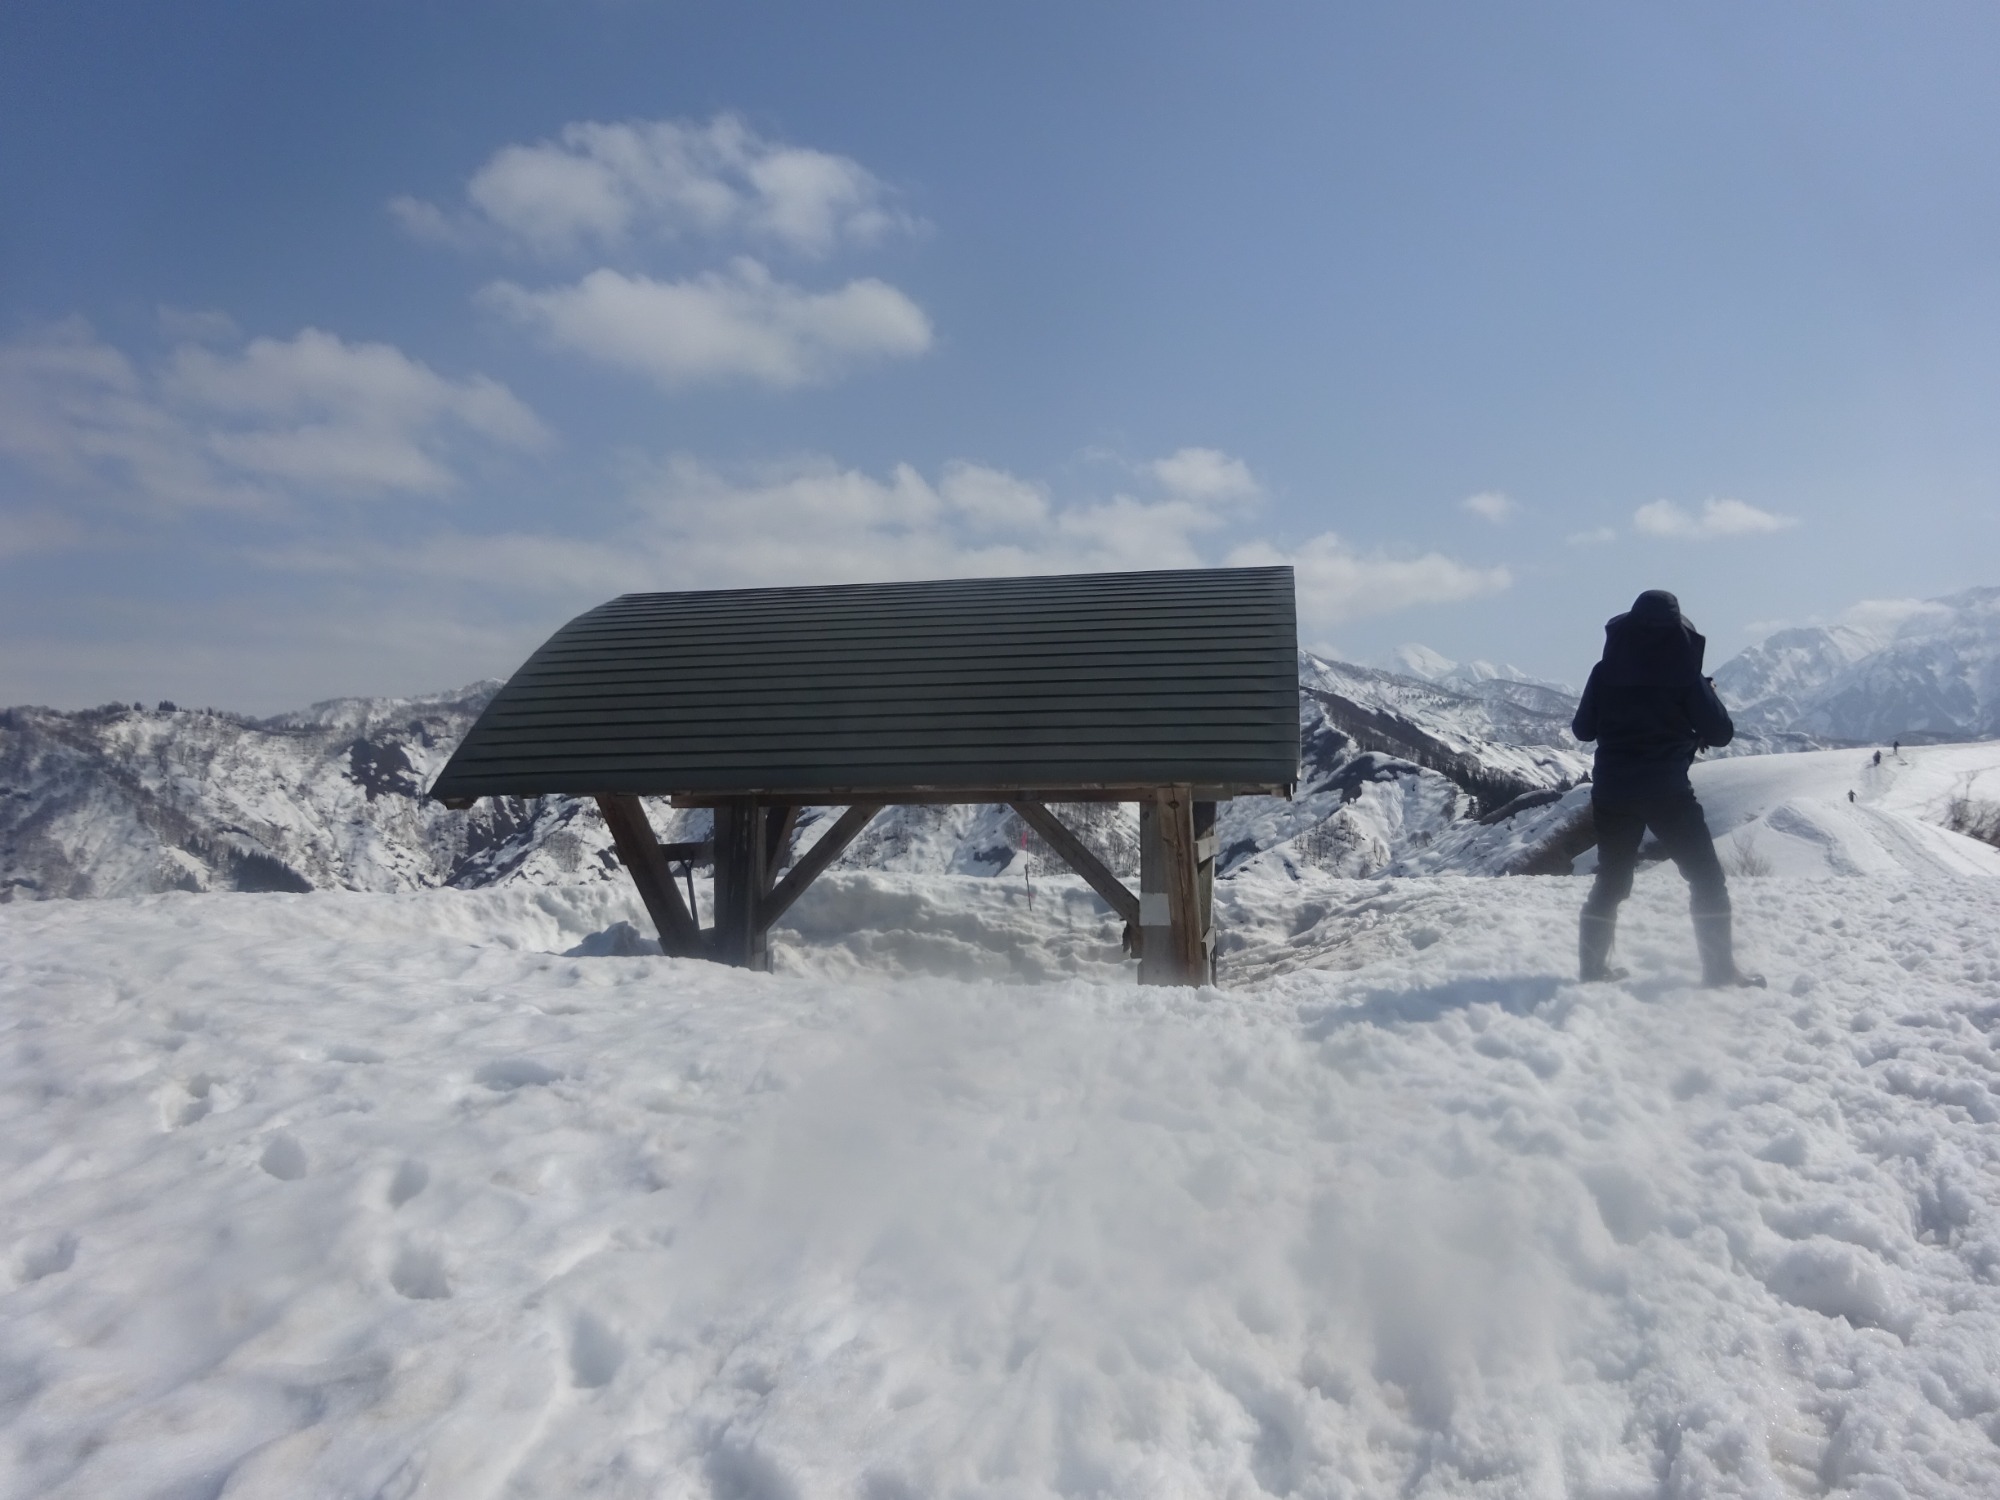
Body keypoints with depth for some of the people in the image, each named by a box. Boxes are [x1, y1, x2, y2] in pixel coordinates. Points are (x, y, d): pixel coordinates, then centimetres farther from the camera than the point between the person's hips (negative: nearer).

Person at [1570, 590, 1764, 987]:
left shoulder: (1606, 671, 2)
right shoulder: (1683, 672, -6)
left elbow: (1582, 729, 9)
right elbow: (1721, 732, -3)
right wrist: (1698, 708, 16)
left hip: (1612, 788, 4)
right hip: (1666, 789, -4)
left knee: (1611, 880, 16)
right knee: (1707, 879, 7)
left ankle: (1593, 963, 17)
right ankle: (1720, 969, 4)